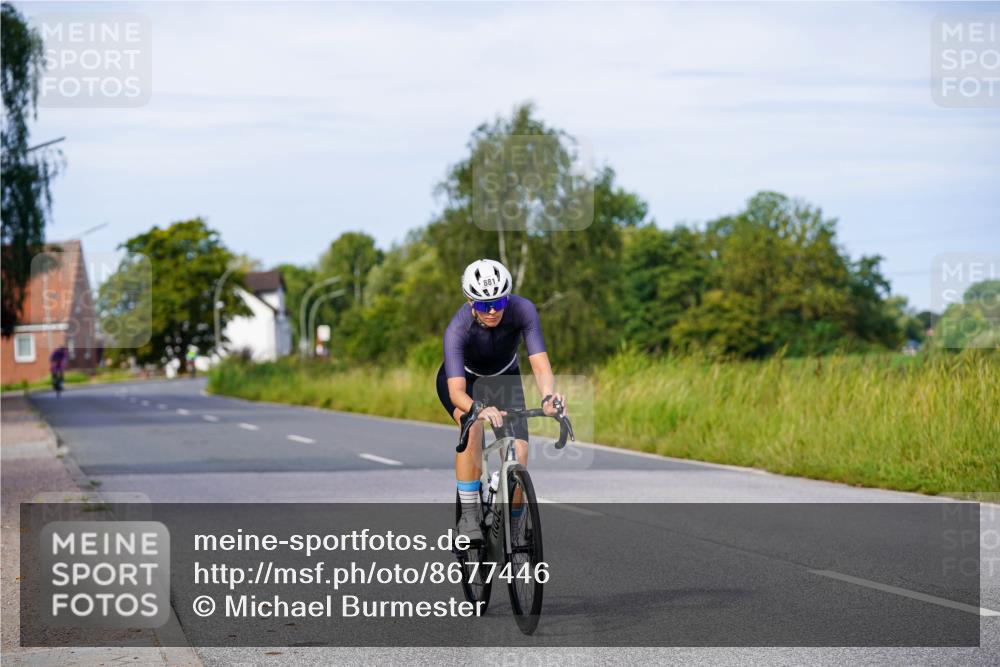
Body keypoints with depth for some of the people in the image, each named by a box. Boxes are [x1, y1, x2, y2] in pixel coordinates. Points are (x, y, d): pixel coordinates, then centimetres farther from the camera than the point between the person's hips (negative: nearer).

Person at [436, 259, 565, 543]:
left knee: (519, 454, -16)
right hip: (463, 379, -2)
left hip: (504, 377, 2)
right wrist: (480, 410, -67)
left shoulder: (522, 310, -32)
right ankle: (469, 514, -22)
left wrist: (548, 397, -58)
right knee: (472, 427, -34)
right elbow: (457, 392, -46)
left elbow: (540, 365, -37)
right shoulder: (458, 329, -37)